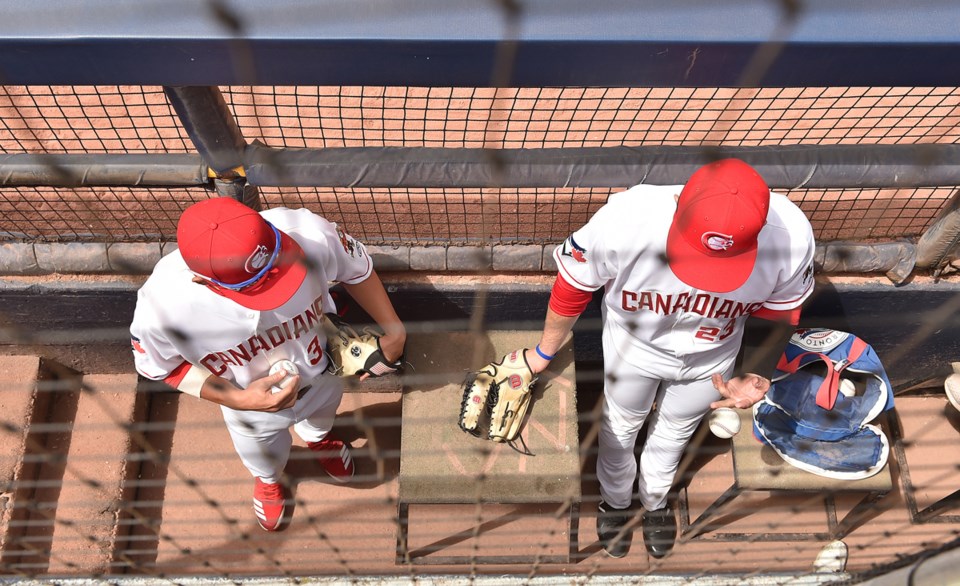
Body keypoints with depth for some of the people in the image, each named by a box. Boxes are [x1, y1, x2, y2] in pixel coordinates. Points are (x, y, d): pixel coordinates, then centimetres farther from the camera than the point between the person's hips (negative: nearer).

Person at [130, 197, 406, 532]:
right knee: (263, 459, 35)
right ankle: (268, 479, 73)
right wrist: (237, 399, -30)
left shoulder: (309, 234, -43)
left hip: (323, 375, 1)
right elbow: (158, 365, -19)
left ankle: (319, 438, 78)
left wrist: (394, 330, -13)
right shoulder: (163, 304, -43)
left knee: (321, 418, 39)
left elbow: (356, 269, -18)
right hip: (251, 404, -1)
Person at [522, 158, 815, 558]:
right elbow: (573, 287, -20)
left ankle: (655, 502, 64)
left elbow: (781, 314, -11)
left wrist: (760, 377, -26)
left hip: (711, 357, 2)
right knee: (621, 425, 27)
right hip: (633, 346, -1)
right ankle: (615, 501, 62)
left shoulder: (792, 237, -37)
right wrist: (545, 352, -3)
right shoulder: (624, 221, -43)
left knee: (675, 430, 30)